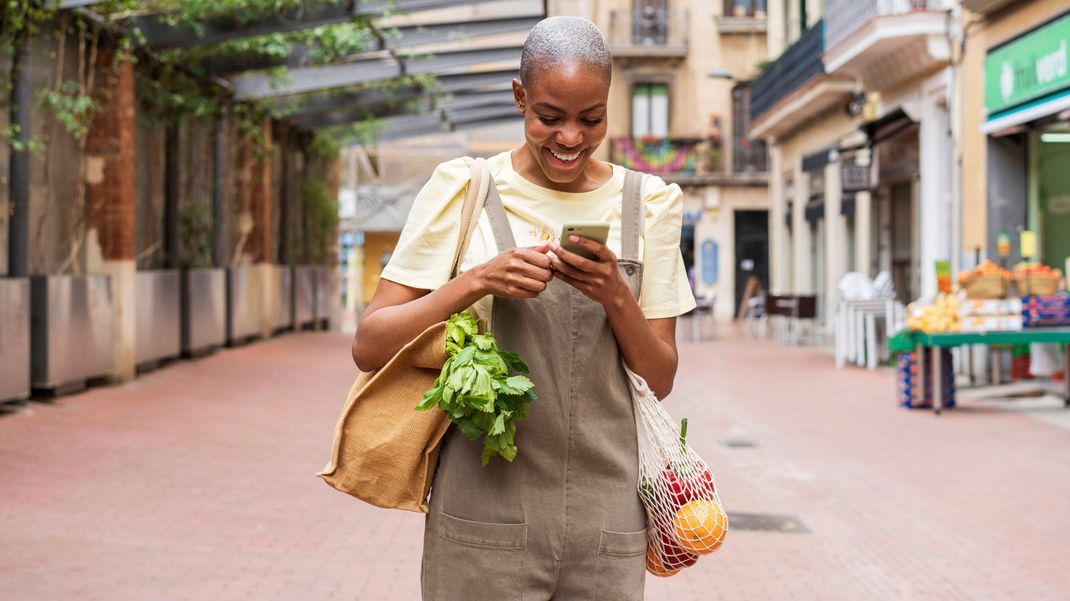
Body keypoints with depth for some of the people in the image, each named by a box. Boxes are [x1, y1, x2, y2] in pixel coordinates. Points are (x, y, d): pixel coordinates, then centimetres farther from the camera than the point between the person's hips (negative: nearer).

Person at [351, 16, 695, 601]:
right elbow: (369, 347, -5)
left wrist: (616, 295, -13)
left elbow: (659, 381, 5)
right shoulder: (462, 190, -2)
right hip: (486, 519, -2)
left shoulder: (648, 203, 6)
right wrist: (476, 281, -18)